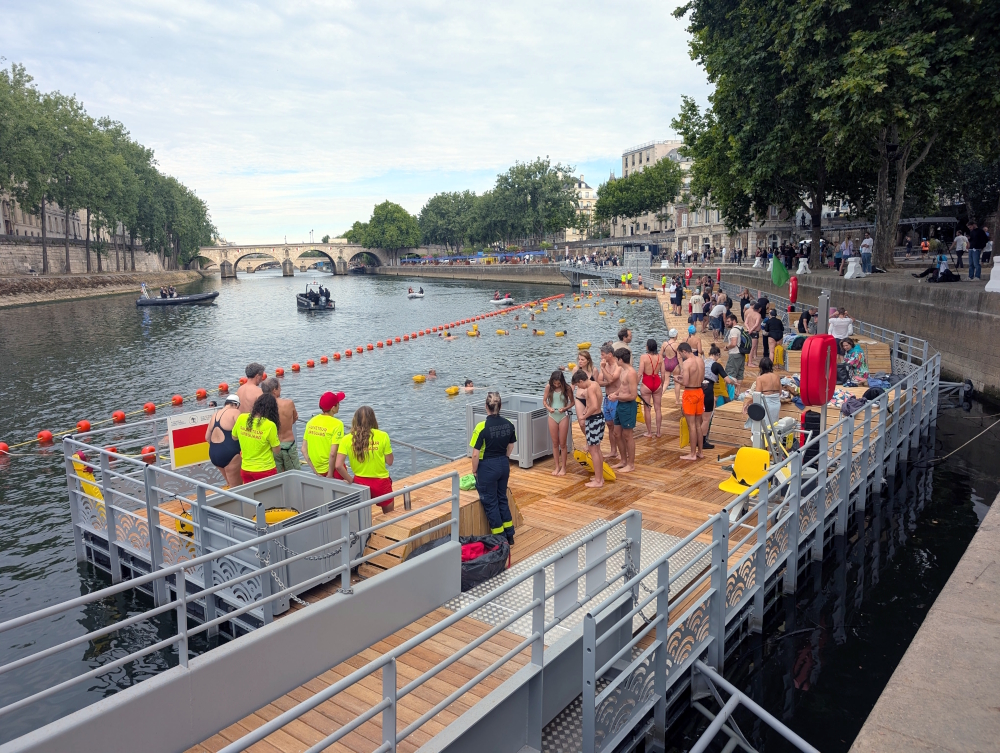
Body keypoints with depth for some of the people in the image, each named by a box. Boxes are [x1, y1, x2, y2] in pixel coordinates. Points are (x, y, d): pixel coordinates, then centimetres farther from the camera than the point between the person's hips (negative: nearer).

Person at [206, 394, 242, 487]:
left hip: (213, 453, 8)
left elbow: (207, 437, 19)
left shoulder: (215, 414, 14)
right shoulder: (234, 412, -7)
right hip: (229, 453, -8)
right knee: (236, 488, -1)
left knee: (231, 485, 21)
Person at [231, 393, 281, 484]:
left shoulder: (241, 418, -6)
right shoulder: (270, 425, -20)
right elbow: (277, 451, -10)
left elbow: (234, 437, 13)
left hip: (245, 469, 4)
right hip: (265, 470, -4)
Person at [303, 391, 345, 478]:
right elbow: (333, 453, -23)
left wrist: (315, 471, 6)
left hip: (318, 470, 6)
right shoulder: (337, 424, -17)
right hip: (331, 469, -6)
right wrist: (330, 475, -13)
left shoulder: (311, 421, 1)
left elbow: (304, 449, 3)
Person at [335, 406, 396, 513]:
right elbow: (389, 462, -5)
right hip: (381, 482, -1)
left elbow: (338, 465, -16)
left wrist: (350, 480, -4)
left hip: (360, 482, 1)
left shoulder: (347, 439, -8)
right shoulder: (383, 436, -11)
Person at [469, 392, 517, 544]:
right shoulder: (508, 425, -4)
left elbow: (476, 454, -17)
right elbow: (510, 447, 9)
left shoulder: (482, 427, -20)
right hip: (504, 465, 6)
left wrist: (474, 471, -3)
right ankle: (509, 535, 27)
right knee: (502, 498, 20)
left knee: (490, 502, 9)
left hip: (487, 467, -6)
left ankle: (500, 538, 16)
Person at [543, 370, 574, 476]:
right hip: (552, 417, 2)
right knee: (555, 443, 10)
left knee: (562, 444, 5)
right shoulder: (548, 387, -6)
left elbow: (572, 402, -1)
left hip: (563, 417, -2)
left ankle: (563, 467, 17)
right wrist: (548, 408, -15)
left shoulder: (567, 388, -10)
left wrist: (565, 408, -18)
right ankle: (557, 467, 21)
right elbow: (544, 401, 4)